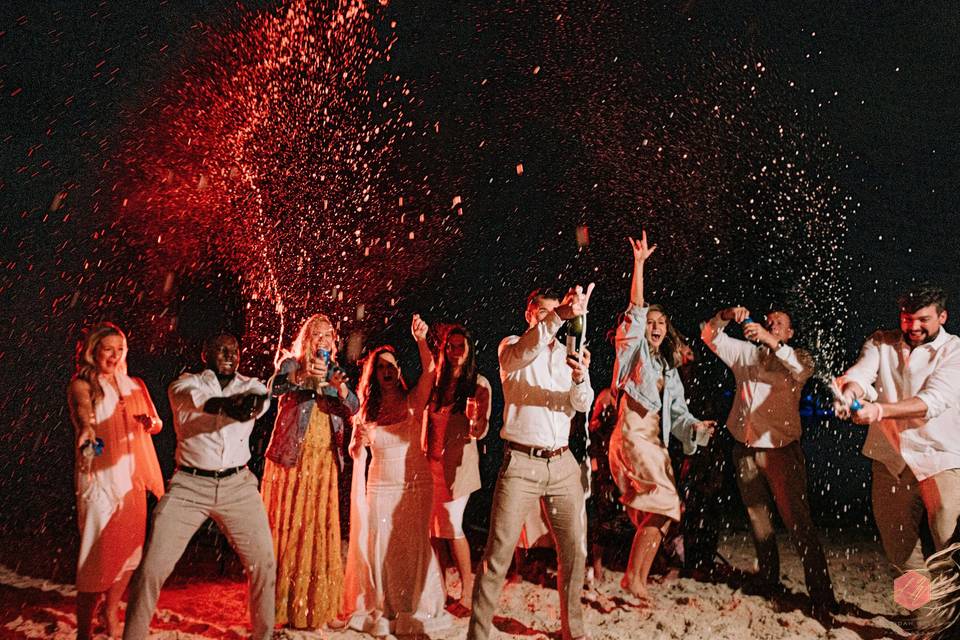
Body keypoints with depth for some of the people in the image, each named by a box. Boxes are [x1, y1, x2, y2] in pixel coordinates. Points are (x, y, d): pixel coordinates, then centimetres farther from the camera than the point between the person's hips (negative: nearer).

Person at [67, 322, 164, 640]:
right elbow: (82, 406, -25)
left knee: (129, 550, 9)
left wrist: (151, 422, -11)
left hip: (134, 477, 5)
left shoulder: (134, 385, 13)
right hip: (101, 479, -5)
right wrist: (86, 426, -48)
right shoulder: (82, 384, -3)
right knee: (99, 553, -8)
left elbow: (157, 423, 14)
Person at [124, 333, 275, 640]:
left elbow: (260, 398, -19)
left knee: (264, 565, 4)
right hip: (190, 485, -2)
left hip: (238, 486, 2)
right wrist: (229, 404, -48)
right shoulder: (185, 384, 0)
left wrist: (253, 402, -46)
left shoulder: (248, 385, 6)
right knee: (152, 569, -6)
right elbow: (192, 397, -26)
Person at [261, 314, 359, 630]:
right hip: (290, 459, -3)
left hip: (324, 461, 4)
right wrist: (303, 375, -40)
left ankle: (318, 607, 11)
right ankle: (280, 606, 6)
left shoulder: (334, 371, 12)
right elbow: (274, 387, -21)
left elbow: (353, 408, -1)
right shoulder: (292, 364, 1)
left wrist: (340, 387, -22)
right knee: (286, 528, -2)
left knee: (320, 532, 4)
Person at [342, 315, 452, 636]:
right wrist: (359, 440, -12)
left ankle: (415, 608, 16)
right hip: (379, 487, 2)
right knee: (379, 546, 4)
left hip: (415, 483, -2)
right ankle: (381, 609, 18)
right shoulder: (367, 411, 4)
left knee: (413, 546, 2)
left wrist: (421, 340, -35)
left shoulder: (412, 402, -2)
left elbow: (429, 371, -20)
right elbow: (355, 453, 11)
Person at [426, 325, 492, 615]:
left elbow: (480, 432, -9)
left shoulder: (479, 384, -5)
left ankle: (467, 592, 3)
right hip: (433, 461, 4)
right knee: (436, 525, 5)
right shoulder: (437, 380, 8)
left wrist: (476, 421, -31)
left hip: (458, 461, -4)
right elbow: (427, 419, 14)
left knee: (452, 526, -7)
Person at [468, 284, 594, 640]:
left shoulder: (566, 353, 13)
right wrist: (559, 315, -38)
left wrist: (581, 376, -24)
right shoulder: (511, 346, 2)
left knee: (575, 551, 9)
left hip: (562, 463, 5)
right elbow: (520, 354, -25)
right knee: (498, 554, -7)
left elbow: (582, 405, -1)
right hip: (521, 463, -4)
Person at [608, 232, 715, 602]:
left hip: (656, 443, 8)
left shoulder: (669, 368, 22)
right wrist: (639, 264, -12)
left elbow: (678, 413, 18)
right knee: (666, 504, -17)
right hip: (632, 436, -7)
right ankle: (632, 575, -10)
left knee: (655, 516, 2)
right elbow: (636, 311, -8)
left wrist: (695, 425, -3)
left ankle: (640, 581, 8)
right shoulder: (633, 350, 4)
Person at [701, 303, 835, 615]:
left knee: (798, 521, -9)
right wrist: (726, 316, -12)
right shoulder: (745, 352, 14)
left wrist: (772, 341, -32)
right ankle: (768, 580, 27)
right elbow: (710, 335, 9)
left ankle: (822, 595, -6)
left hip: (781, 448, -4)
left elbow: (803, 369, -19)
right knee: (758, 519, 14)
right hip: (746, 449, 4)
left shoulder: (795, 357, 4)